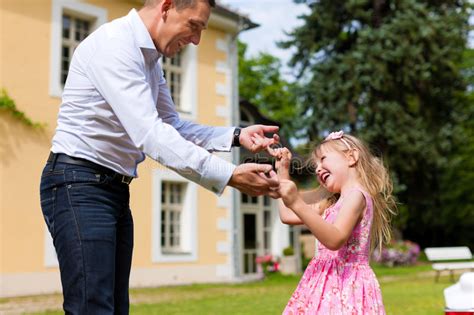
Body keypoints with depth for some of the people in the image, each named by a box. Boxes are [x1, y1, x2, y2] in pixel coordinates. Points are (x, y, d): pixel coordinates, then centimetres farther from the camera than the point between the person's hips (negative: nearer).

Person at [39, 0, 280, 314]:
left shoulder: (149, 58, 13)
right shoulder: (113, 45, -17)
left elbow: (172, 127, 15)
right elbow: (150, 135, -28)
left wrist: (236, 135, 1)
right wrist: (229, 175, -29)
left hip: (115, 189, 9)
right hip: (80, 185, -9)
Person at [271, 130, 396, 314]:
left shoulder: (356, 195, -8)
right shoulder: (333, 202, 21)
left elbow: (335, 240, -24)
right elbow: (287, 216, 21)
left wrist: (297, 203, -30)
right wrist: (282, 171, 23)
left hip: (346, 284, -9)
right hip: (327, 284, 9)